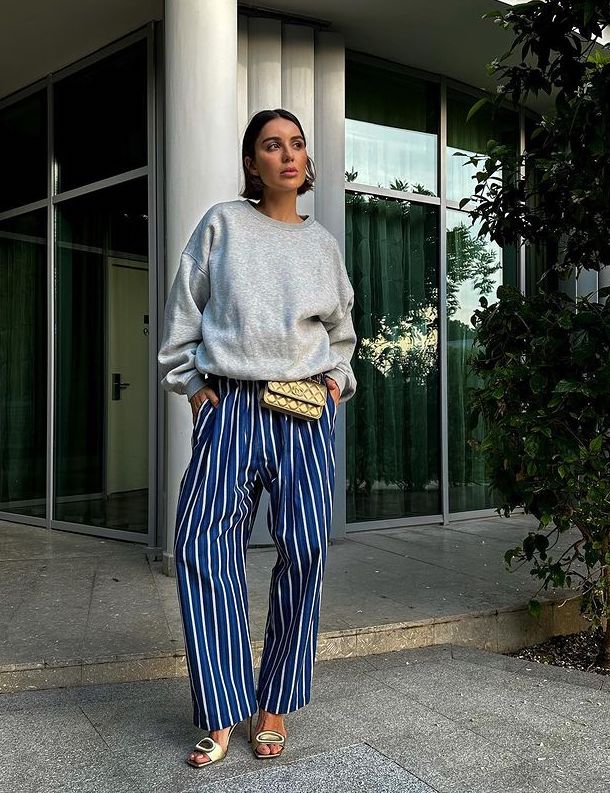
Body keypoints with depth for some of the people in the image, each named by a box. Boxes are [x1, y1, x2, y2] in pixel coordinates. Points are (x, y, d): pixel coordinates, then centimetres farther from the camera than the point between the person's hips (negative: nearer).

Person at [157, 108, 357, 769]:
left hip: (305, 411, 2)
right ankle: (222, 714, 3)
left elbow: (341, 329, 28)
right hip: (230, 405, -2)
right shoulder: (223, 223, 9)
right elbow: (183, 311, 10)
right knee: (204, 545, -10)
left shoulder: (323, 243, 17)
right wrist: (191, 382, 3)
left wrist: (337, 379, 14)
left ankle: (275, 705, 13)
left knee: (304, 549, -4)